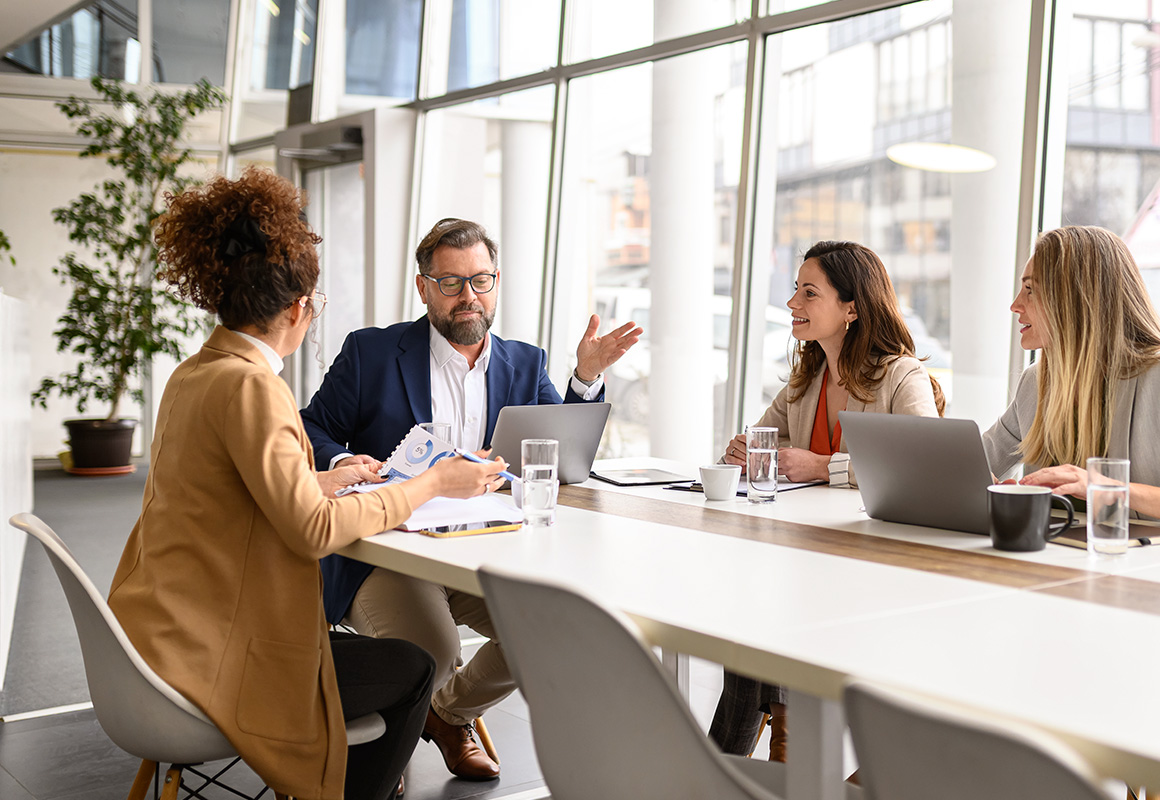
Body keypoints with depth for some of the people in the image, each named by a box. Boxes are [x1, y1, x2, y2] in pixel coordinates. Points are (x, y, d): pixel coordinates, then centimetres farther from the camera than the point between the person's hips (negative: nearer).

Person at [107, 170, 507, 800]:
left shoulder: (191, 374, 8)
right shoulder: (248, 383, -20)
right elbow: (312, 529, -23)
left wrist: (328, 479, 27)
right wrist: (431, 484, -14)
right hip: (203, 659, -10)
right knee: (412, 670, 3)